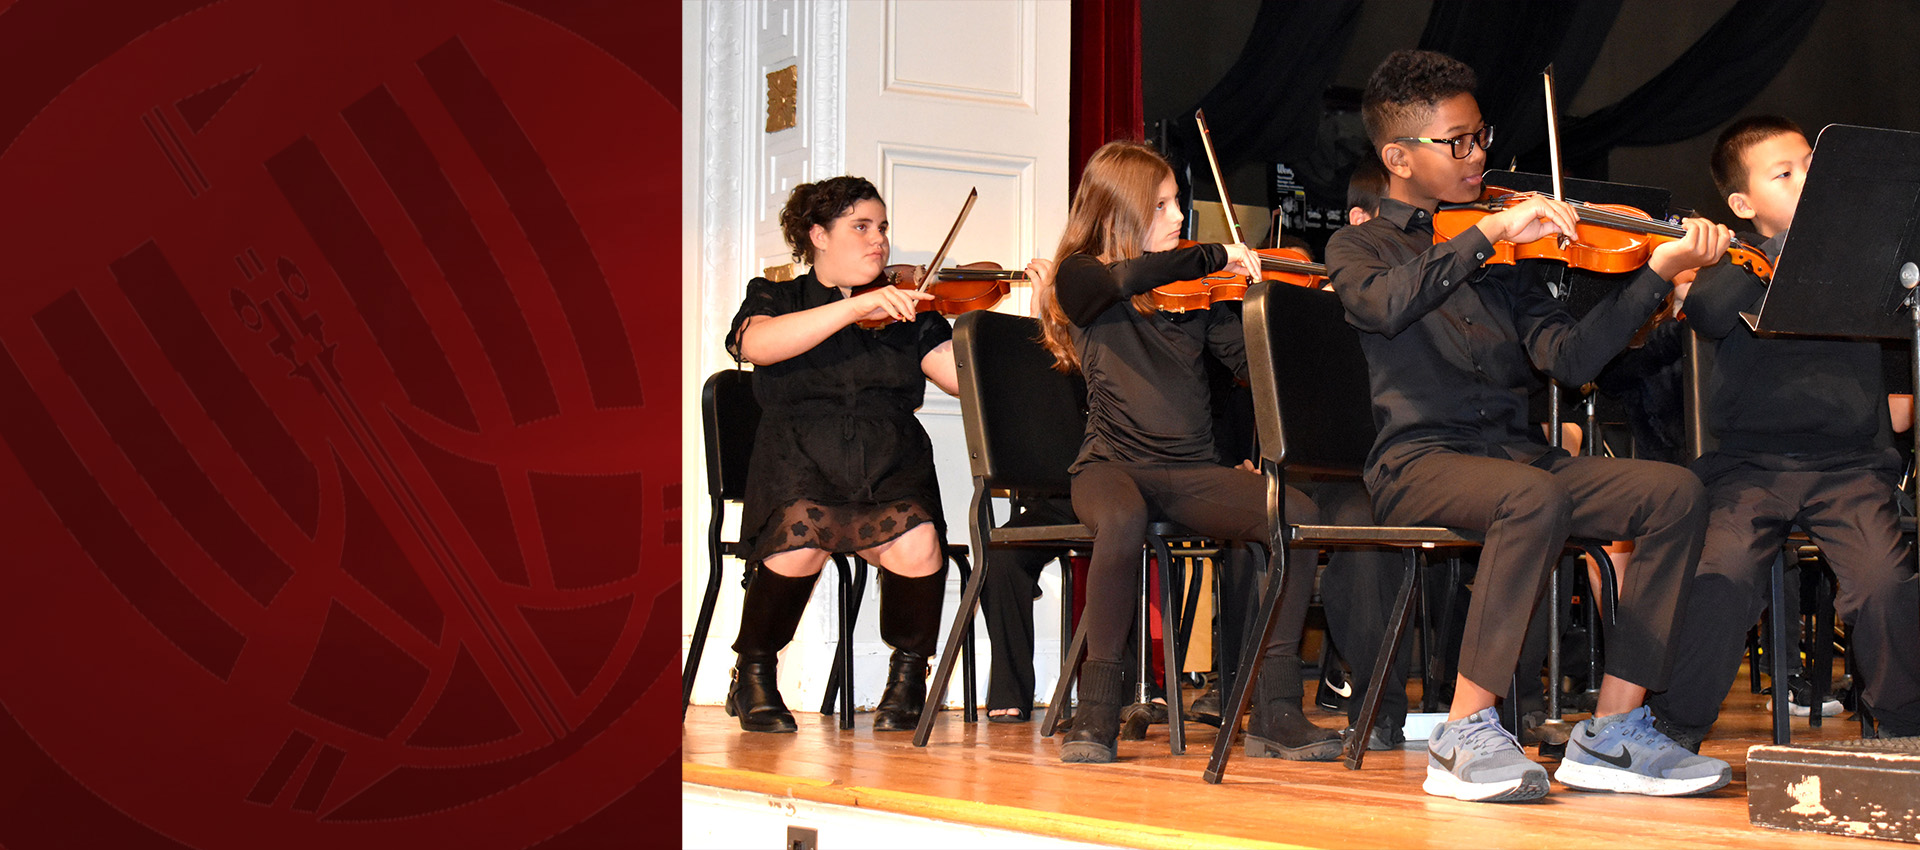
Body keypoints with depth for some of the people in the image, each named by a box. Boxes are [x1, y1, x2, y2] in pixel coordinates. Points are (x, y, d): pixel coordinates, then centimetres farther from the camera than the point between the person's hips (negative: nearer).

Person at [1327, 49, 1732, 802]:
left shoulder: (1506, 256, 19)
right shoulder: (1360, 247, 8)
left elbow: (1567, 358, 4)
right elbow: (1385, 304, -19)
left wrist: (1659, 272, -6)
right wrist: (1487, 233, -22)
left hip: (1514, 453, 5)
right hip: (1419, 462, -5)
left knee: (1675, 492, -16)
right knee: (1537, 496, -35)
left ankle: (1612, 732, -15)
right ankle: (1467, 735, -27)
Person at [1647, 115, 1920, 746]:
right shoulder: (1733, 272, 8)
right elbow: (1709, 315, -13)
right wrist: (1788, 245, -15)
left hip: (1847, 463, 1)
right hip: (1751, 462, -1)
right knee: (1725, 572, -25)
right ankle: (1674, 730, -7)